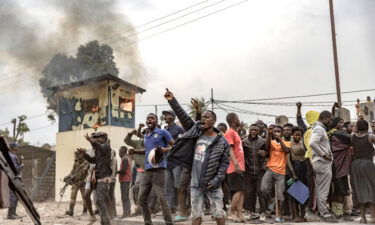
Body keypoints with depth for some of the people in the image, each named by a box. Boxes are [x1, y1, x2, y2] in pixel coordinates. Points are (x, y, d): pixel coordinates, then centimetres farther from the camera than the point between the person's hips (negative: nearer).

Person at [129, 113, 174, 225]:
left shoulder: (162, 132, -2)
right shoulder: (145, 136, 19)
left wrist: (164, 150, -22)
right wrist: (135, 151, 19)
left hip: (158, 169, -8)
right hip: (147, 170, 8)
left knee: (162, 199, -10)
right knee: (142, 199, 10)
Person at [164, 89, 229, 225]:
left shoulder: (222, 142, -4)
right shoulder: (196, 132, 4)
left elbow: (225, 162, -4)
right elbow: (183, 117, -2)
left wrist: (217, 179, -13)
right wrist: (172, 101, -9)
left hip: (212, 184, -2)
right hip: (195, 183, 3)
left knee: (218, 214, 7)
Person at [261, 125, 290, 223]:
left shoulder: (286, 143, 9)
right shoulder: (271, 142, 10)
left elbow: (286, 150, -12)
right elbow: (267, 145, -14)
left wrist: (280, 139, -15)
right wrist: (269, 134, -27)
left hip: (281, 172, 0)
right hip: (270, 169, 0)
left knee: (279, 194, 0)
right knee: (264, 189, -17)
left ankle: (279, 215, 14)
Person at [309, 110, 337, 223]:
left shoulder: (320, 128, 19)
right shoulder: (319, 128, -13)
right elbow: (312, 143, -28)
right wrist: (324, 155, -22)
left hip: (324, 163, 10)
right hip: (323, 163, -10)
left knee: (321, 190, 14)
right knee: (323, 191, -4)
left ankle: (324, 212, 22)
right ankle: (325, 214, 2)